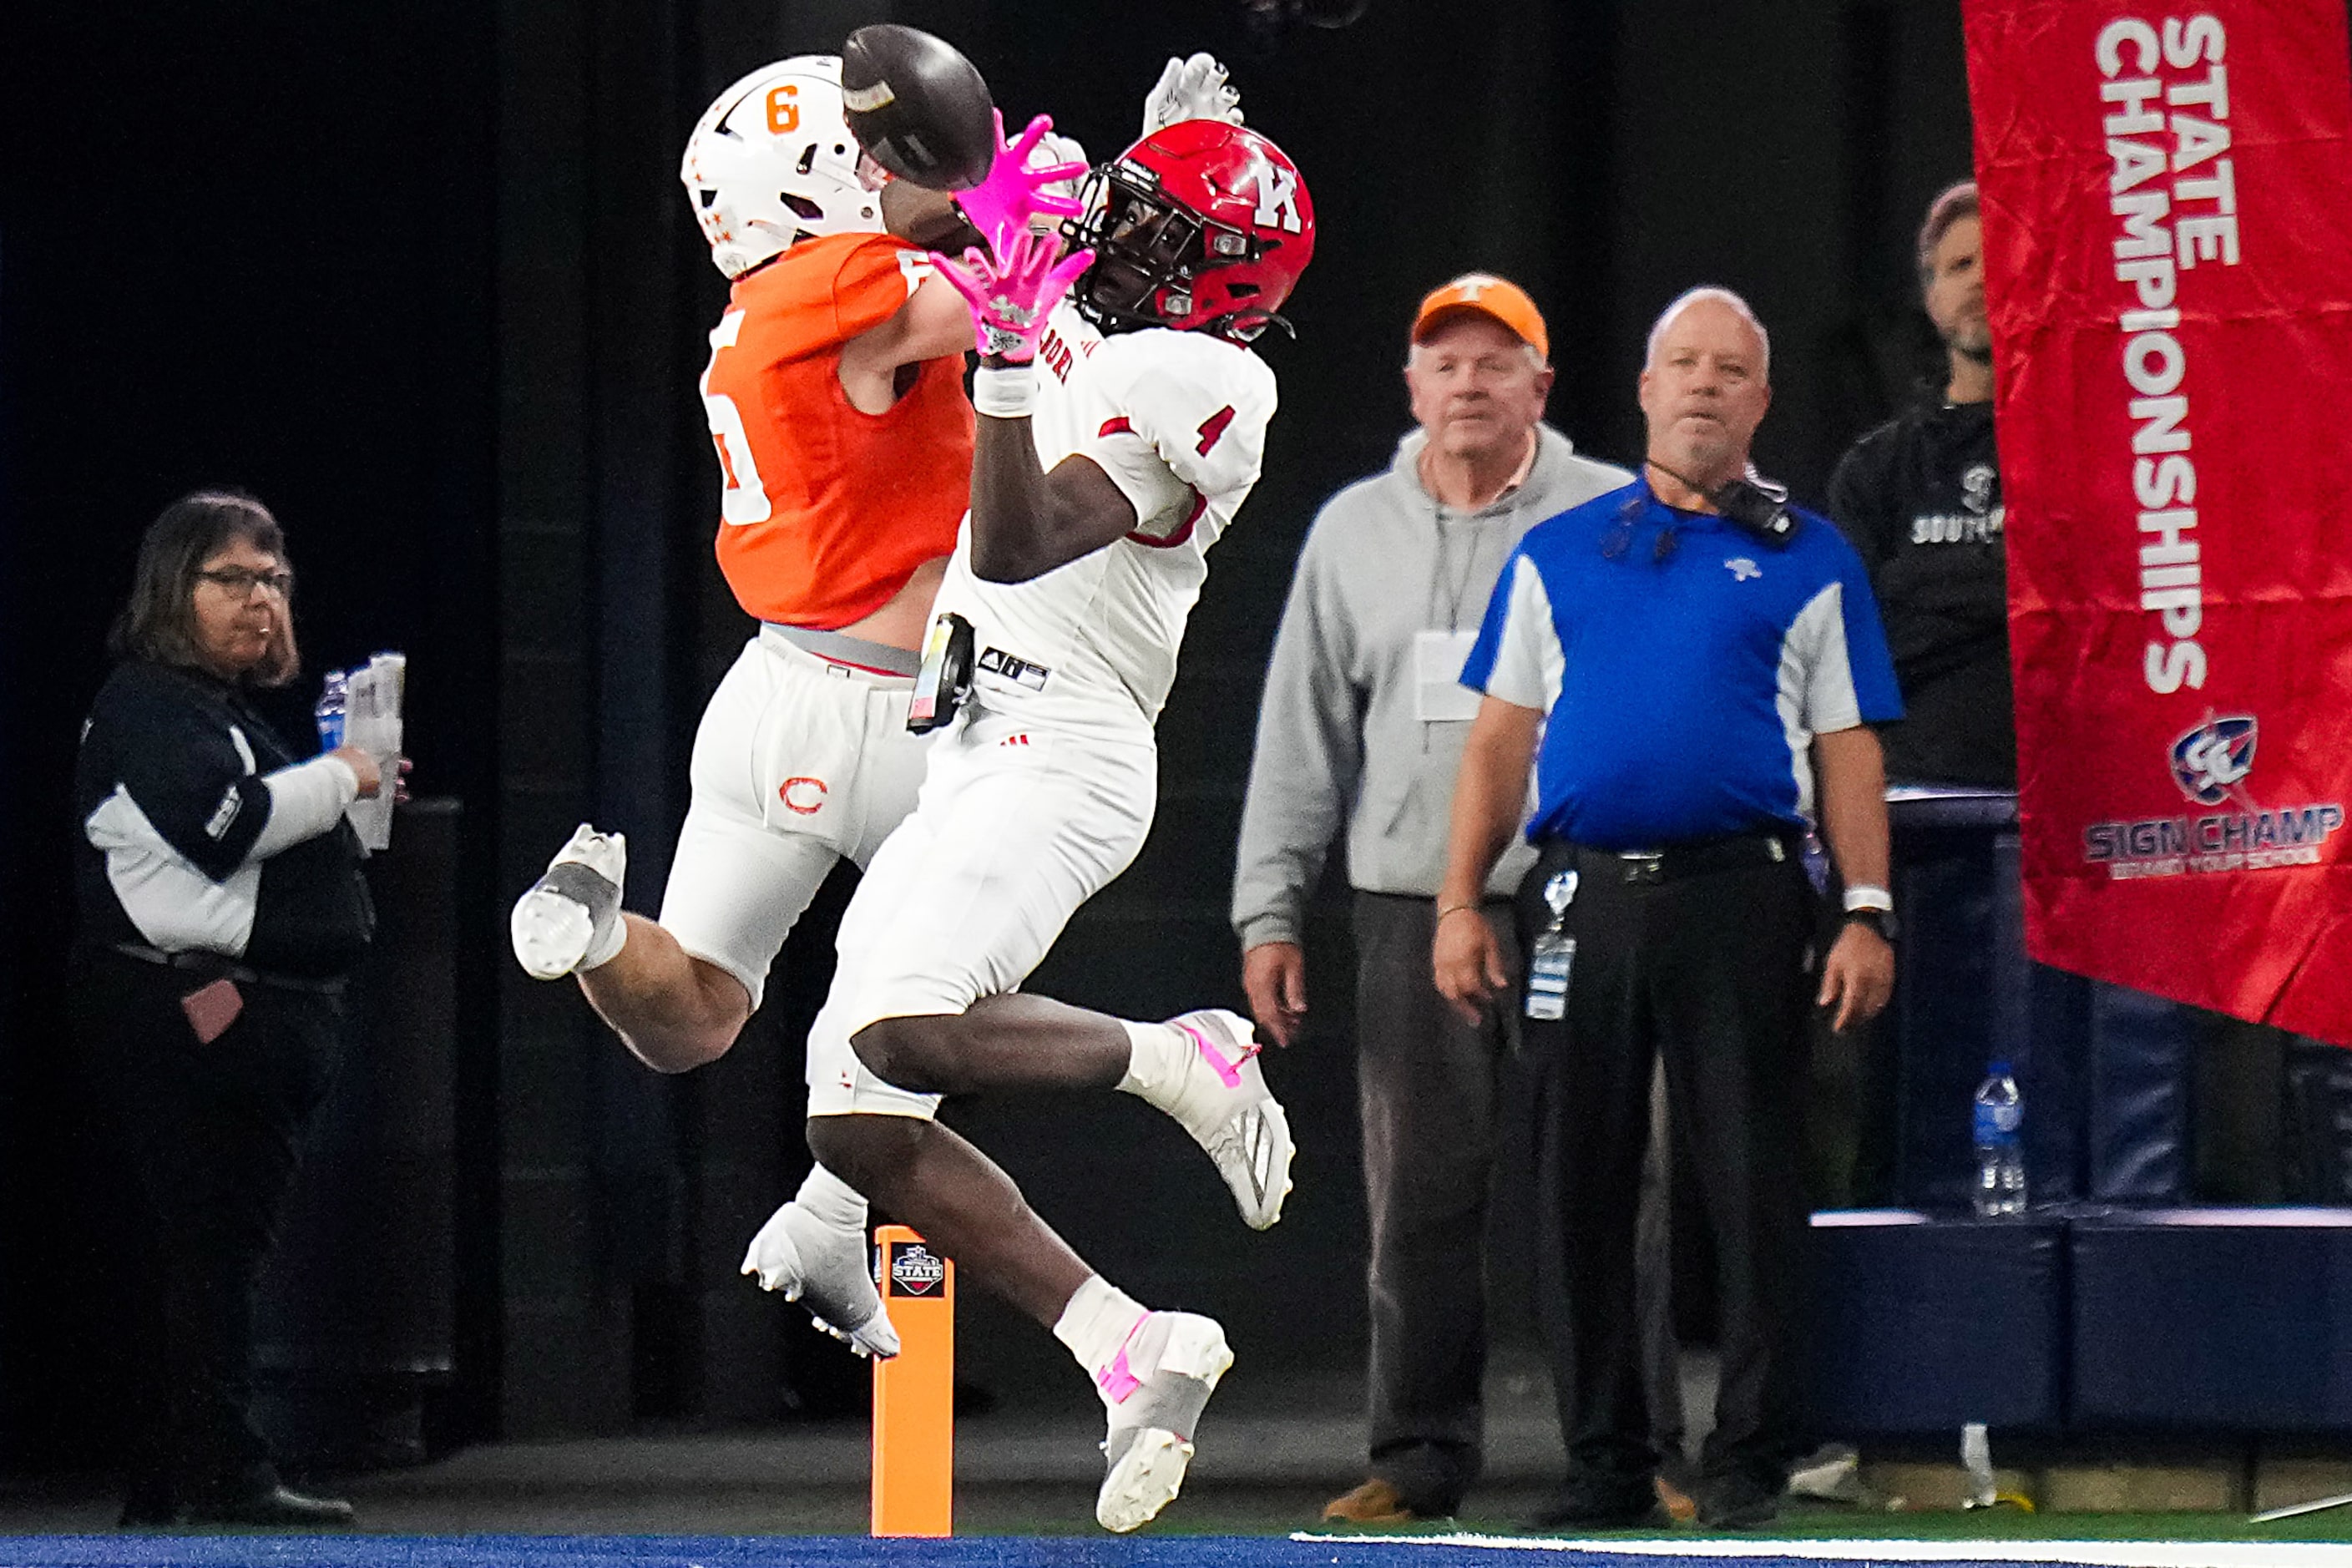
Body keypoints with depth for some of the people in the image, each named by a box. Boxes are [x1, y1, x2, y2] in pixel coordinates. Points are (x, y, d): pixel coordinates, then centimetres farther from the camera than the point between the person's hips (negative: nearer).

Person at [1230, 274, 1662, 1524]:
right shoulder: (1355, 530, 14)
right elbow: (1301, 734, 15)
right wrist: (1270, 910, 9)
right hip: (1414, 912, 3)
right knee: (1419, 1197, 1)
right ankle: (1421, 1457, 7)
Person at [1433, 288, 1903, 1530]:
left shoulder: (1806, 561, 10)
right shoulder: (1557, 555, 15)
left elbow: (1848, 752, 6)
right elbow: (1500, 740, 14)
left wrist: (1866, 914, -4)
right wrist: (1459, 903, 6)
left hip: (1742, 900, -2)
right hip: (1583, 900, 2)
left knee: (1752, 1186, -4)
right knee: (1579, 1190, 3)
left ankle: (1749, 1462, 2)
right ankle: (1602, 1462, 10)